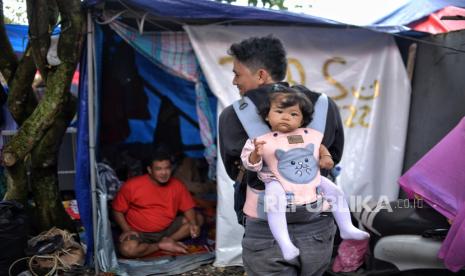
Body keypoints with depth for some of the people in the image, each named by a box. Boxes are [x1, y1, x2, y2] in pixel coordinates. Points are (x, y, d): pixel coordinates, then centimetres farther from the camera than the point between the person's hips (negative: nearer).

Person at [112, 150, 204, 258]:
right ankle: (162, 245, -12)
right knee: (127, 249, -34)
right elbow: (117, 210, -6)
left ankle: (168, 240, -15)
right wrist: (127, 230, -19)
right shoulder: (132, 185, -16)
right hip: (140, 232, -3)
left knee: (198, 218, -8)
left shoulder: (177, 185, -7)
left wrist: (193, 224, -20)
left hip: (167, 229, 3)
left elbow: (188, 208, 0)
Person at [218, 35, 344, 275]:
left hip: (268, 236, -4)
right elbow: (333, 157, 10)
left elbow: (235, 171, 1)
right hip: (318, 231, 5)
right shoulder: (324, 107, -1)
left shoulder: (234, 116, -12)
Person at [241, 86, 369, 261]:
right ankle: (284, 243, -30)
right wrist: (256, 153, -30)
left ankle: (346, 228, 18)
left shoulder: (309, 134, 2)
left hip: (312, 179, 5)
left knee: (335, 191, 3)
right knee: (274, 202, -34)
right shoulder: (262, 140, -11)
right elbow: (251, 165, -10)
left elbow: (319, 146, 22)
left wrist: (325, 156, 3)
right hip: (278, 181, -4)